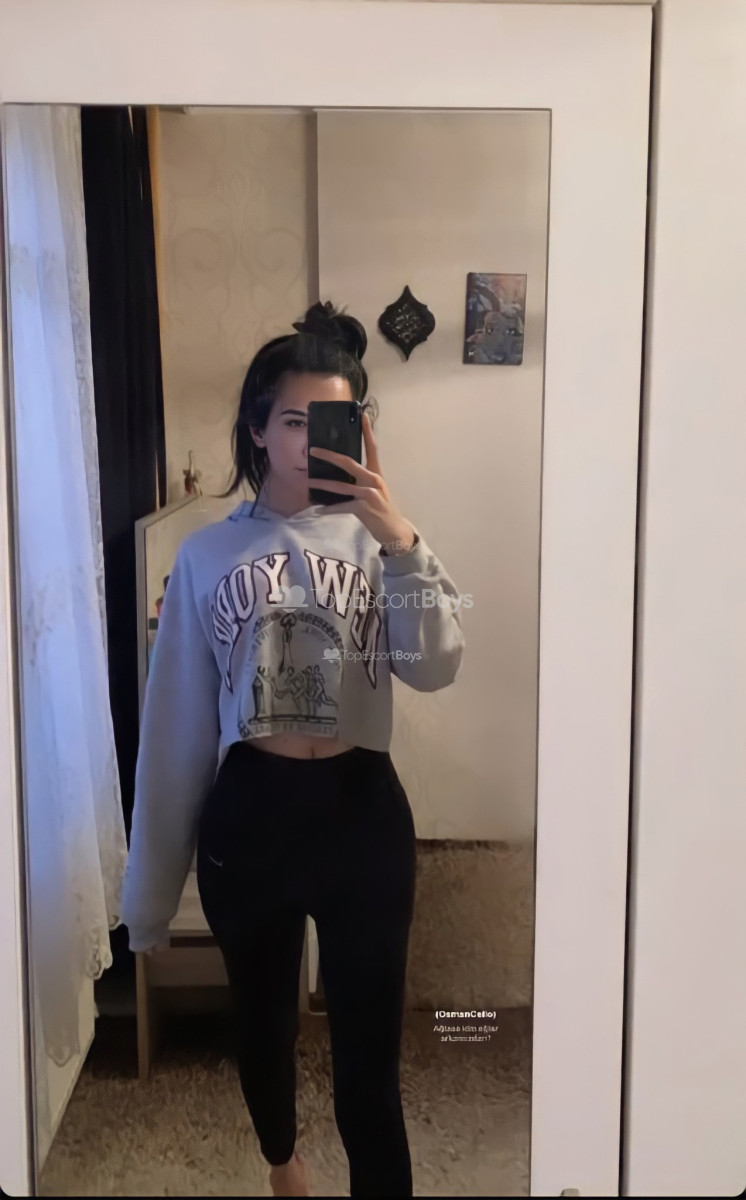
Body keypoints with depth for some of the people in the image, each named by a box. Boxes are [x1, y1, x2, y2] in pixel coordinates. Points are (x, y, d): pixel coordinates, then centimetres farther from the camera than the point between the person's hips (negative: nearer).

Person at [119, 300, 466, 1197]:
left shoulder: (375, 538, -1)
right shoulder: (207, 554, -1)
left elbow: (434, 668, -15)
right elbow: (176, 722, 0)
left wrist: (401, 543, -26)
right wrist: (152, 879, 4)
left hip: (362, 810, -1)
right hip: (249, 814, 2)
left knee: (368, 1047, 3)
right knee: (263, 1017, 23)